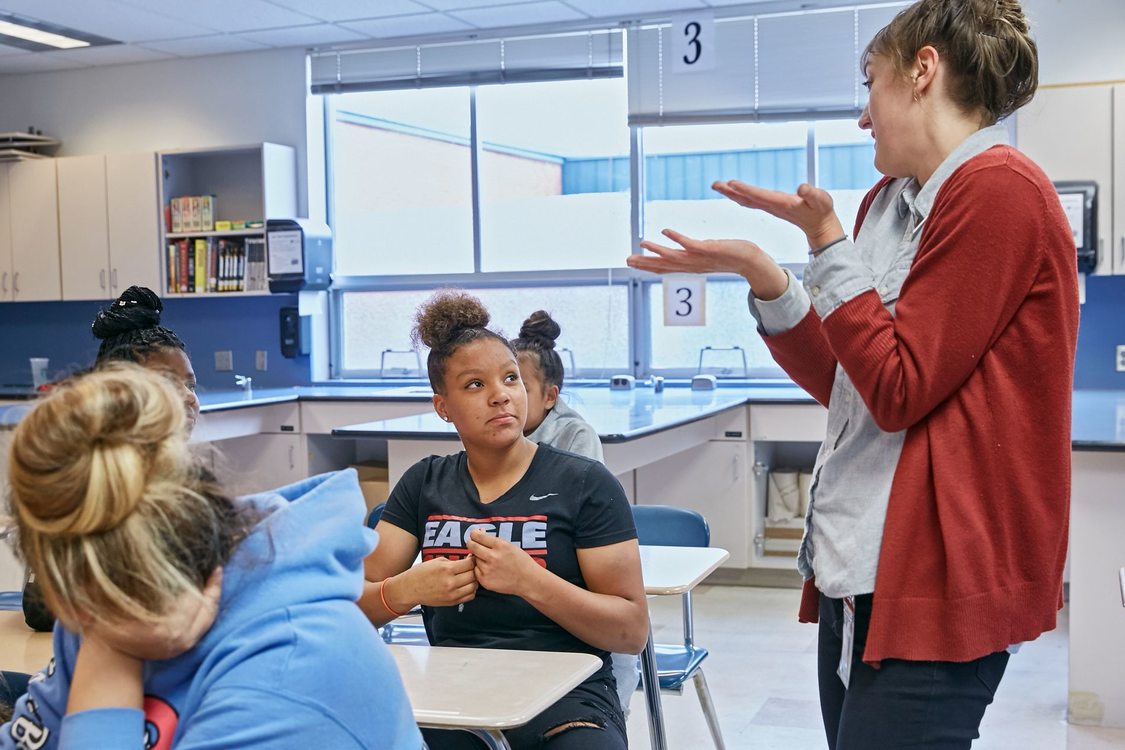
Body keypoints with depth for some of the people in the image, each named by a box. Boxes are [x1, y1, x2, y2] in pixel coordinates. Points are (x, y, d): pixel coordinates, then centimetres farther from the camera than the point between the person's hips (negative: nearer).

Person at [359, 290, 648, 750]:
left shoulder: (586, 484, 1)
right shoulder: (424, 484, 12)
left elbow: (632, 631, -4)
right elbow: (352, 604, 9)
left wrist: (528, 579, -17)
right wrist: (408, 588, -13)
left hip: (565, 696, -1)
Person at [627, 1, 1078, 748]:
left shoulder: (1001, 191, -11)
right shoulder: (887, 205, 14)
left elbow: (898, 392, -14)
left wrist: (825, 241, -13)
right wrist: (764, 277, 6)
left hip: (936, 577, -8)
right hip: (859, 565, 8)